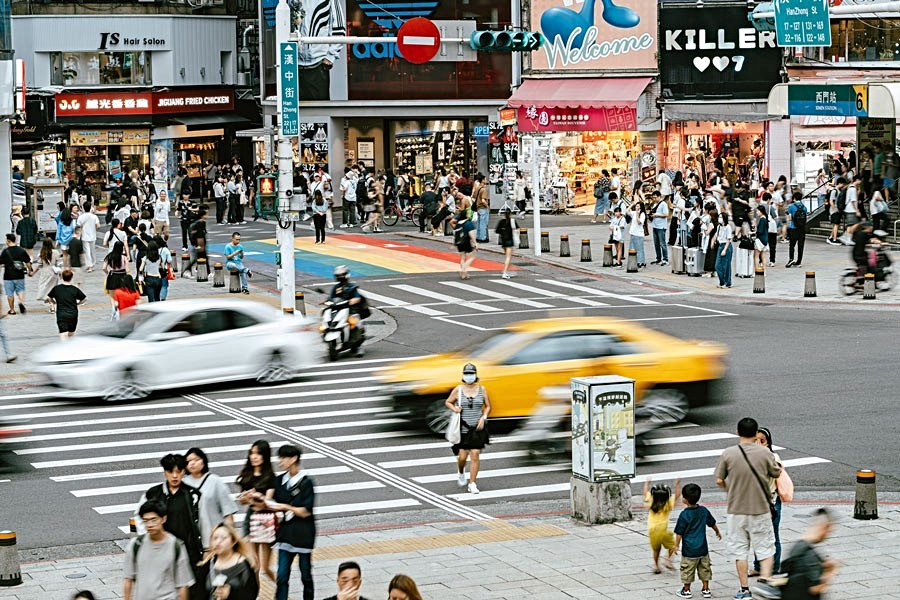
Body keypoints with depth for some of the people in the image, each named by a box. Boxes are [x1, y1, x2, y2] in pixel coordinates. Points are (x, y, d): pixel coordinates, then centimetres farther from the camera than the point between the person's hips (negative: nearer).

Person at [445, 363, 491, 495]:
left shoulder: (482, 389, 2)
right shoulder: (458, 390, -2)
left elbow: (488, 407, 10)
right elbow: (448, 402, 11)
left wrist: (483, 417, -7)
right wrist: (454, 408, -10)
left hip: (477, 427, 0)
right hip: (462, 428, 0)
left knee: (475, 455, -8)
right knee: (462, 456, -2)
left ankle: (472, 484, -1)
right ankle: (461, 472, 33)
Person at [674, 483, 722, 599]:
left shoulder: (684, 515, -17)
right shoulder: (704, 511, -2)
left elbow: (679, 533, -13)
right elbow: (712, 523, 14)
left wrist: (676, 545, 0)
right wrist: (717, 532, 32)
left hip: (689, 550, -5)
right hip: (703, 548, 5)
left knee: (687, 570, 9)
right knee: (704, 569, 15)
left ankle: (686, 590, 19)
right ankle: (706, 589, 19)